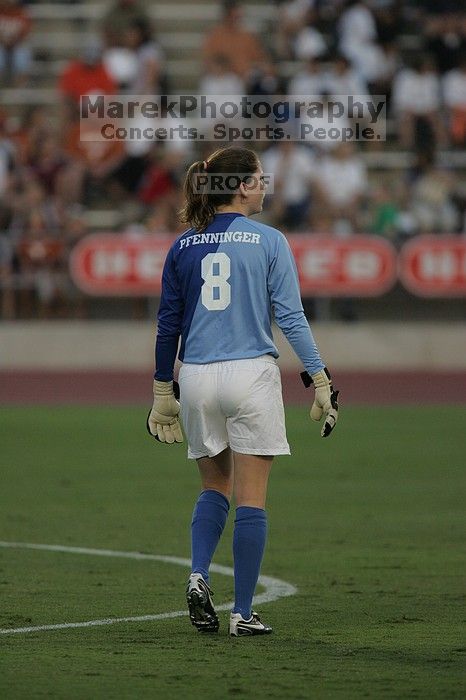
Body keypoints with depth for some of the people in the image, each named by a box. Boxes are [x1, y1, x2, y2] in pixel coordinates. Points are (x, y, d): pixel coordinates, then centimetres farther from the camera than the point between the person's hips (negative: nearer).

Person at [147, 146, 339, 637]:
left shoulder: (183, 247, 6)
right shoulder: (268, 242, -3)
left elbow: (167, 325, 9)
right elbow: (291, 317, -8)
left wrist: (162, 393, 16)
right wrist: (320, 379, -5)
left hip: (197, 377, 3)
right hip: (250, 376, -3)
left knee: (214, 488, 20)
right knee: (251, 501, 3)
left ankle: (198, 575, -2)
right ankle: (243, 614, 3)